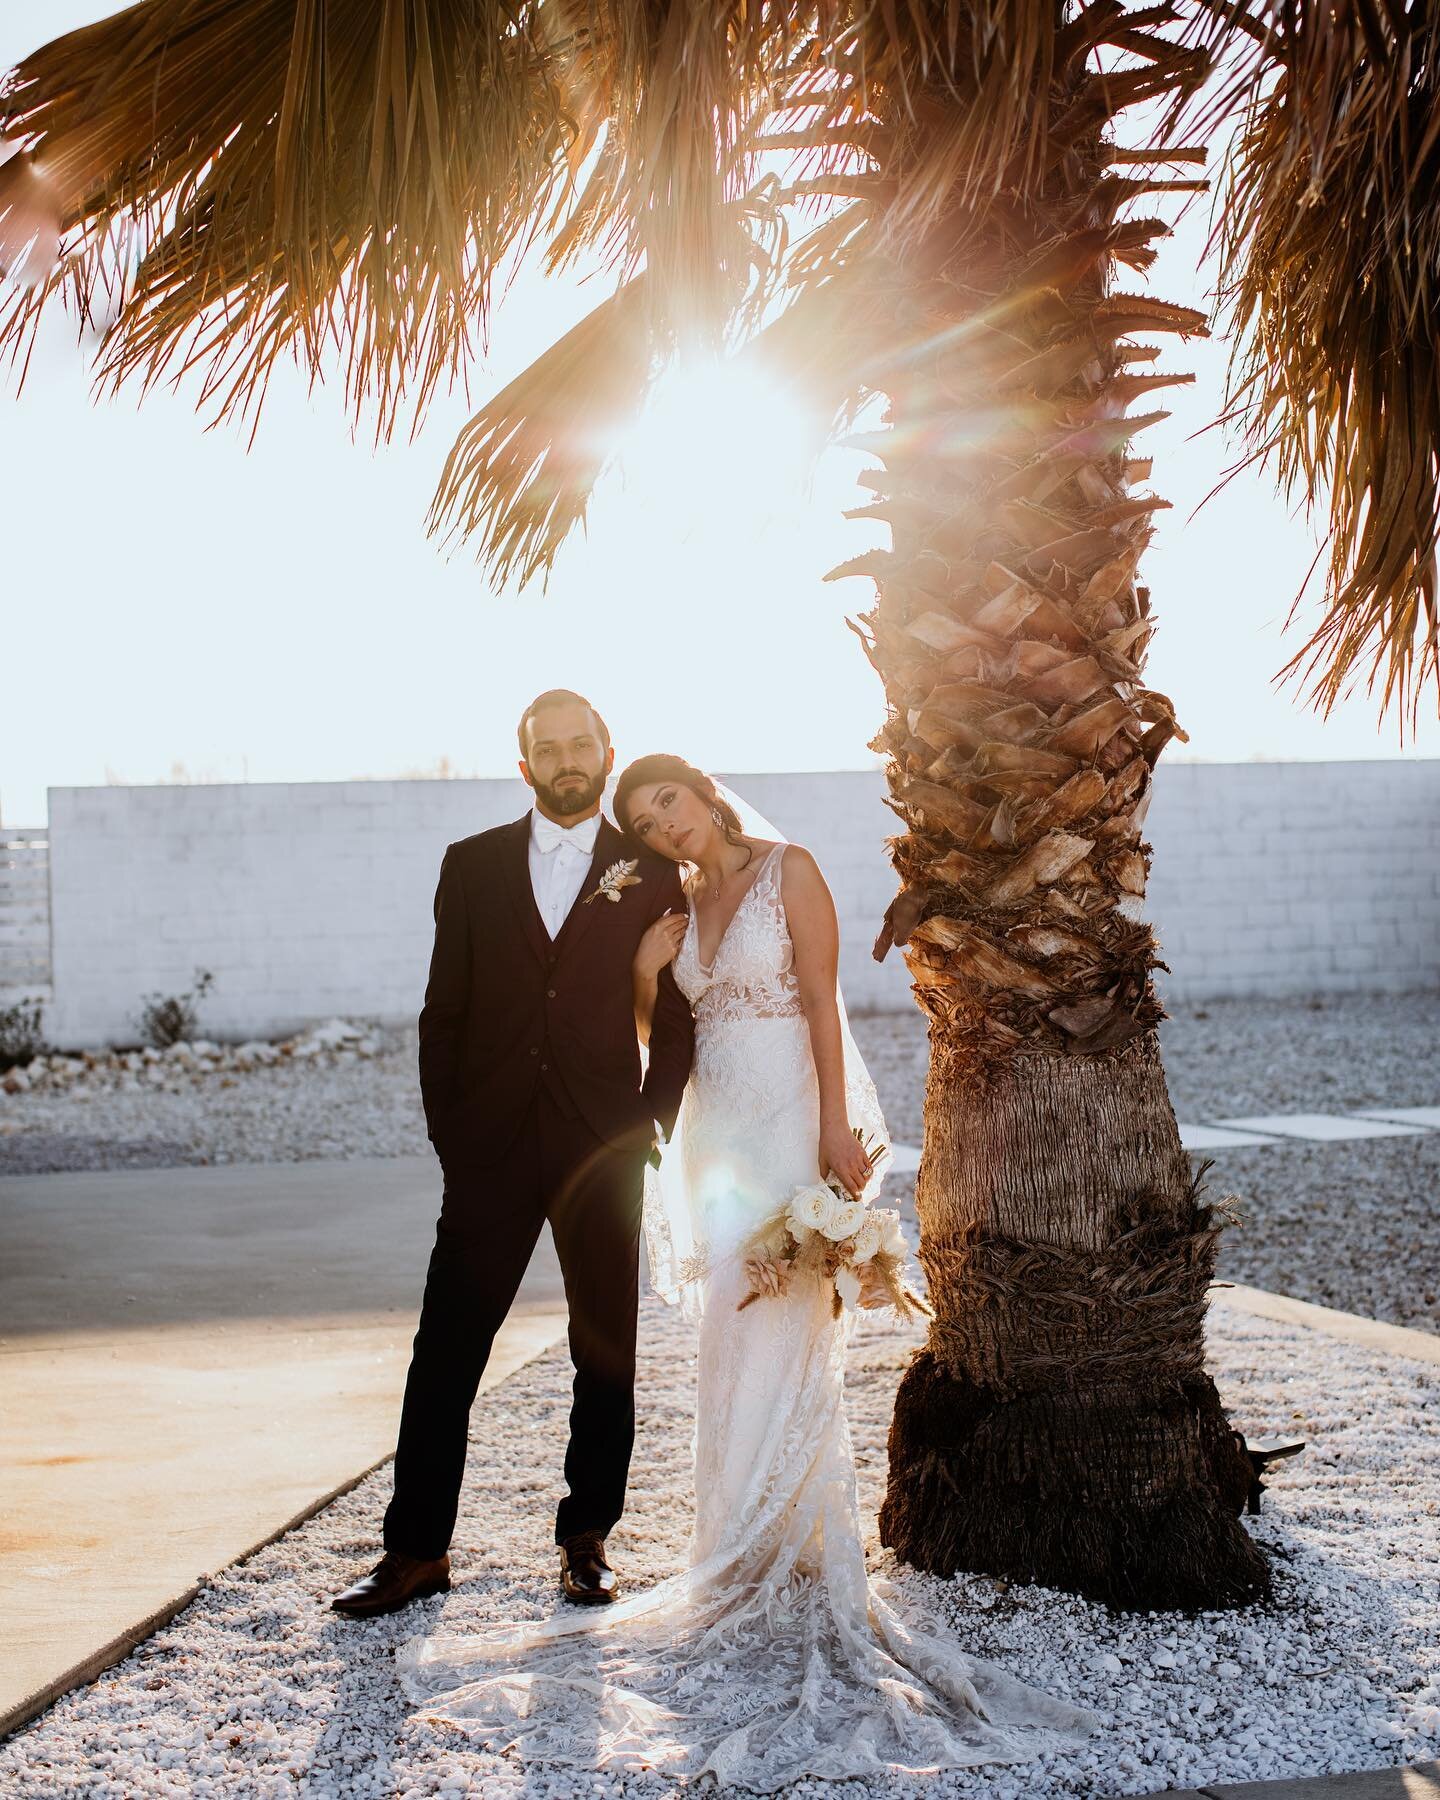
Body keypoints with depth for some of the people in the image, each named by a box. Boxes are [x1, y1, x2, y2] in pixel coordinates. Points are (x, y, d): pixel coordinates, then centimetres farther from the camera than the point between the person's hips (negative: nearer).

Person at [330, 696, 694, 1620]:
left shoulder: (652, 871, 6)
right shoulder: (473, 866, 9)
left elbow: (676, 1015, 6)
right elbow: (445, 1010, 8)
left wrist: (652, 1121, -4)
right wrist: (446, 1127, 1)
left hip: (603, 1145, 0)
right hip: (492, 1145, 1)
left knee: (606, 1351, 7)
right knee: (447, 1349, 0)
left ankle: (587, 1538, 20)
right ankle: (417, 1550, 9)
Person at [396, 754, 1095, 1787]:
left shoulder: (789, 869, -5)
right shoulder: (684, 904, 14)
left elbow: (823, 1002, -12)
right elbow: (659, 1040, 18)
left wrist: (835, 1127, -18)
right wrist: (646, 976, -2)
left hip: (790, 1124, -7)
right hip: (719, 1128, 7)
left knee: (776, 1343, -8)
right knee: (735, 1346, 8)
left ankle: (787, 1568, 1)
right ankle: (748, 1570, 16)